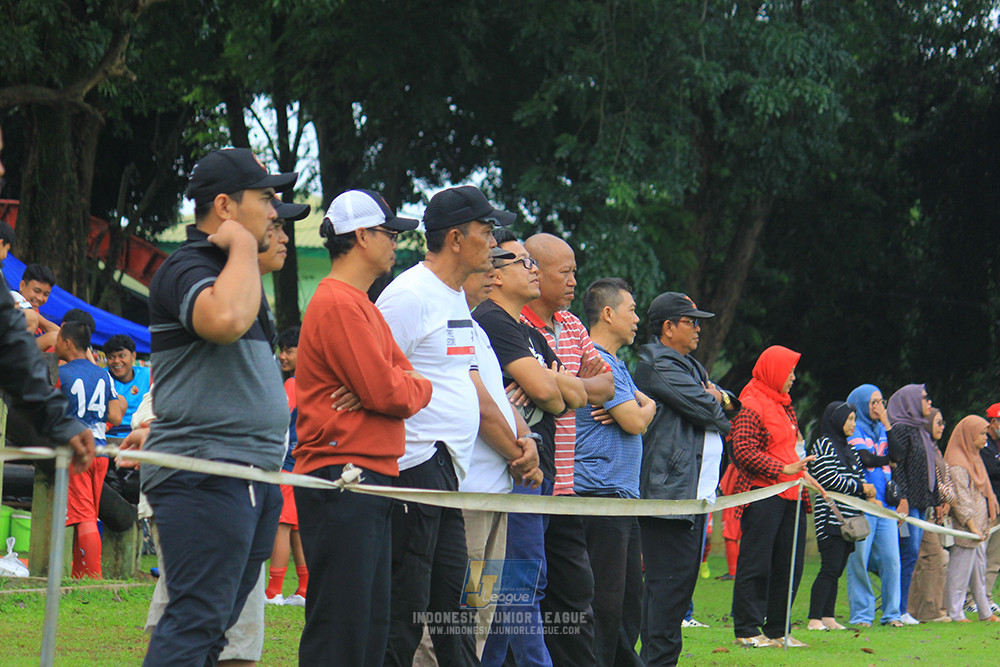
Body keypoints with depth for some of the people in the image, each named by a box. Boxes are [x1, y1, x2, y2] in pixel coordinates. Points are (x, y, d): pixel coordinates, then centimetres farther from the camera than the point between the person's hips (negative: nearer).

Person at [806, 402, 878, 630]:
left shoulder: (847, 448, 21)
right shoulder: (824, 445, -6)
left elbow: (857, 476, 24)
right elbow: (830, 479, -15)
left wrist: (867, 494, 3)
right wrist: (861, 488, -9)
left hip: (848, 518, 9)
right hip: (831, 516, -9)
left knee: (837, 569, 7)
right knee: (830, 568, -13)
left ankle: (828, 617, 10)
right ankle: (814, 619, -13)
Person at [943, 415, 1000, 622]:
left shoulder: (974, 458, 17)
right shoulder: (957, 464, -14)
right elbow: (960, 499, -18)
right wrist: (972, 526, -19)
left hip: (978, 528, 10)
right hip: (965, 528, -10)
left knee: (979, 572, 13)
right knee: (960, 573, -6)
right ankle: (954, 613, -2)